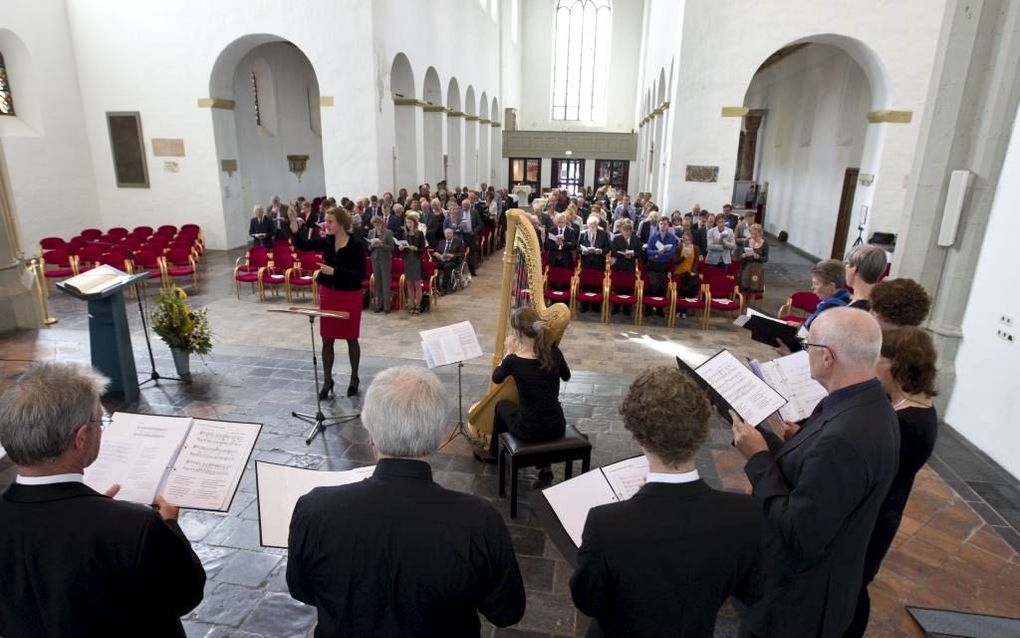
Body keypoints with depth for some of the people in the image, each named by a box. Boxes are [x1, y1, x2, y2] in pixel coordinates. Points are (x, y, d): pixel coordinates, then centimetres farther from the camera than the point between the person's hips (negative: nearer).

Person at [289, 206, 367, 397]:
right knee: (327, 339, 9)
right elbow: (302, 244, -7)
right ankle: (327, 380, 22)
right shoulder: (326, 241, 2)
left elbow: (360, 275, -16)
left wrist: (334, 271, -22)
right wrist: (294, 223, -19)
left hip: (350, 296, -5)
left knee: (351, 339, 9)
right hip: (328, 294, 5)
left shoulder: (357, 245, -13)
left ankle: (354, 378, 26)